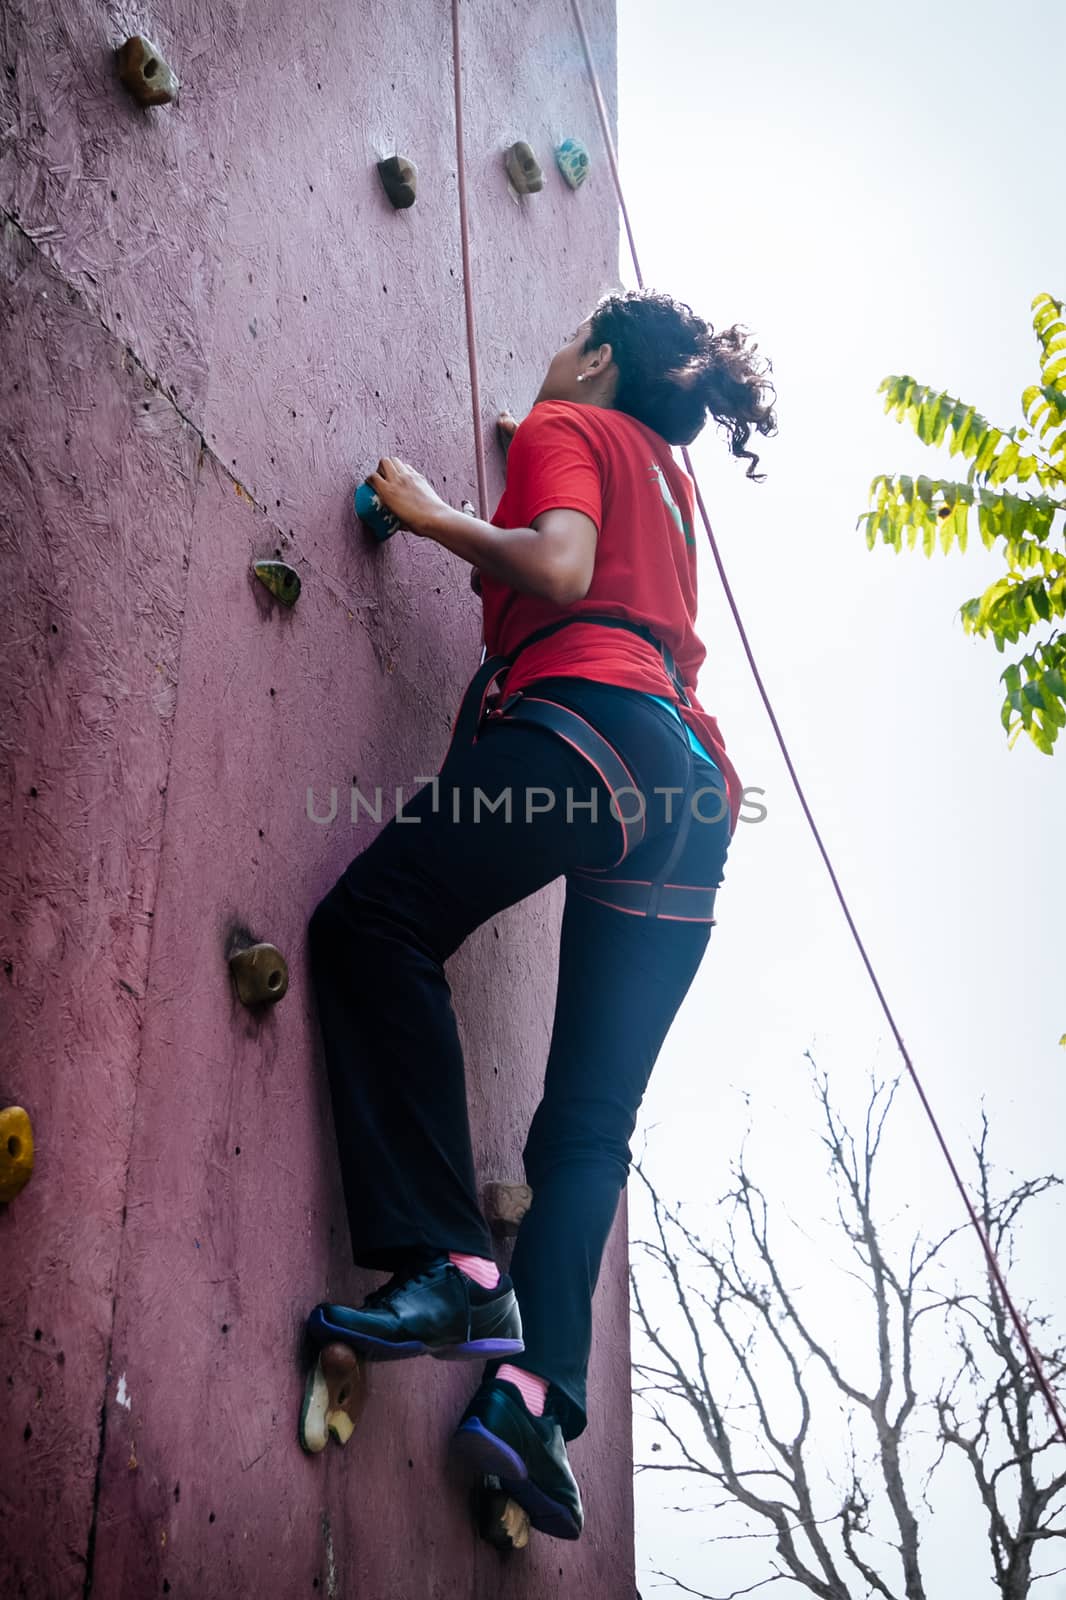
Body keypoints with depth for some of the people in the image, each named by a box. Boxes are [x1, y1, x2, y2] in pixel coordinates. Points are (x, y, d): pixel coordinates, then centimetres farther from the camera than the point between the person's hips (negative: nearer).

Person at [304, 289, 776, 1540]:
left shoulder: (566, 425, 12)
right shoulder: (666, 474, 34)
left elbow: (560, 566, -8)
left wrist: (430, 513, 6)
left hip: (592, 720, -8)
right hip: (694, 785, 8)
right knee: (592, 1121, 2)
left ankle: (455, 1268, -23)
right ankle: (536, 1398, -9)